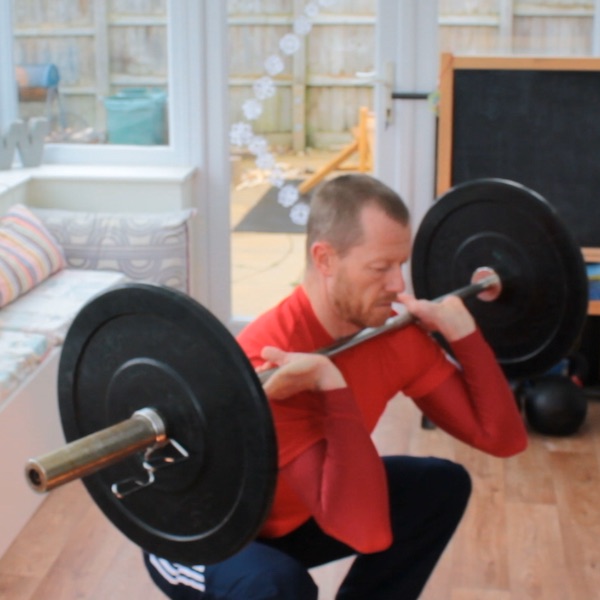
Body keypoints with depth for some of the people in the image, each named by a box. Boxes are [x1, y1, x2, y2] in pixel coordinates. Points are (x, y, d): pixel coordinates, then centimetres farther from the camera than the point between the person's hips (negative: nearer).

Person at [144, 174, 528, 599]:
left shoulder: (394, 335, -13)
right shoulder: (268, 362, -37)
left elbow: (503, 437, -10)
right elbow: (365, 528, -44)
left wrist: (457, 326, -14)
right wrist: (331, 385, -47)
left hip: (291, 519, 7)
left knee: (443, 484, 3)